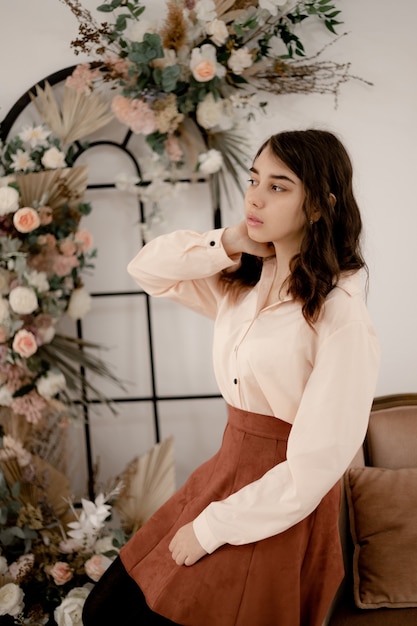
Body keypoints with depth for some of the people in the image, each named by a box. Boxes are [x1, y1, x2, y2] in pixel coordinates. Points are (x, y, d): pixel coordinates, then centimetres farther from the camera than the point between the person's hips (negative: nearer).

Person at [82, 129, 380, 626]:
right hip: (224, 470, 7)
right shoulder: (243, 280, 2)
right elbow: (146, 269, 6)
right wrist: (226, 245, -10)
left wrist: (211, 528, -14)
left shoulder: (341, 317, -20)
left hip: (280, 513, -7)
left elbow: (313, 469, -21)